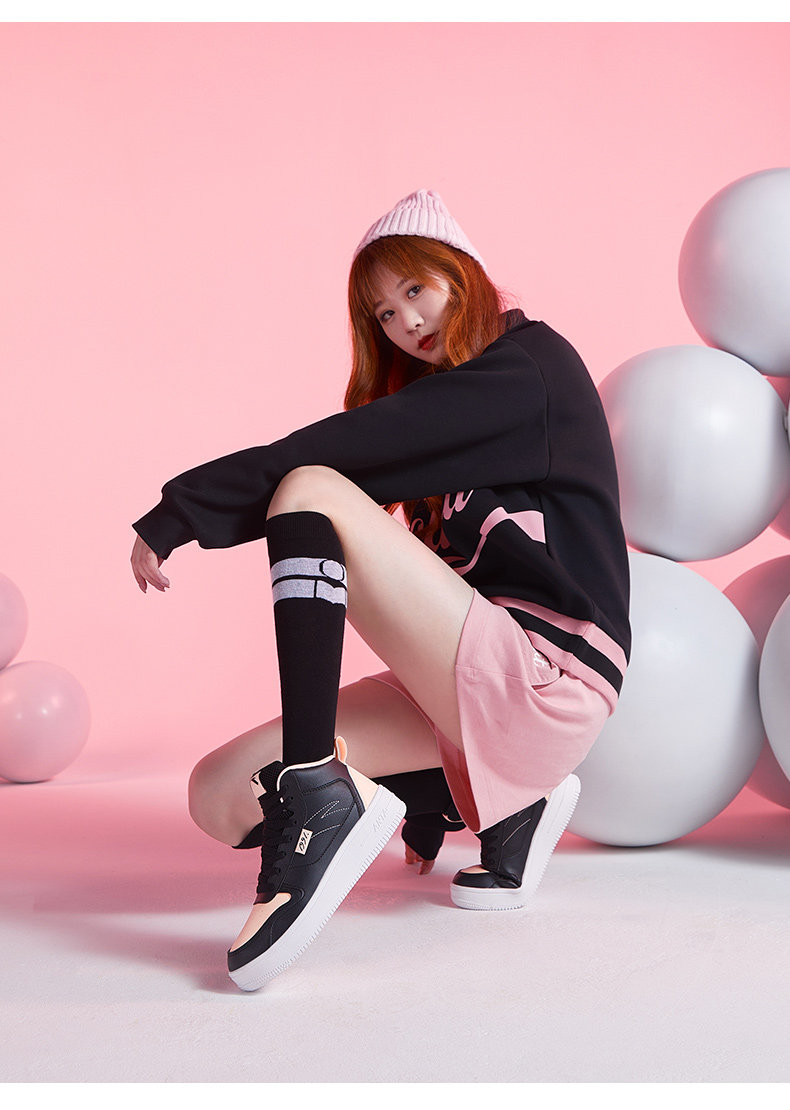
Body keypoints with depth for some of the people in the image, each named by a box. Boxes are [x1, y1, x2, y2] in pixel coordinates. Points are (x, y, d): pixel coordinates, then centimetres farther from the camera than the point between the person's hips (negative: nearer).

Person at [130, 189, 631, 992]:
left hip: (546, 677, -9)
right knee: (219, 799, -6)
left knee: (311, 492, -21)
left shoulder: (530, 366, -2)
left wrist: (179, 509, -13)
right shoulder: (436, 400, 23)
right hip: (467, 688, 9)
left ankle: (316, 802, -31)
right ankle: (500, 801, 3)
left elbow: (343, 446, -15)